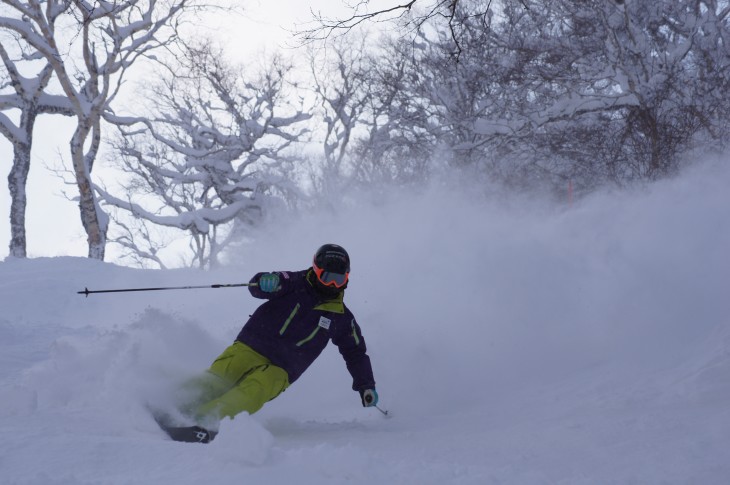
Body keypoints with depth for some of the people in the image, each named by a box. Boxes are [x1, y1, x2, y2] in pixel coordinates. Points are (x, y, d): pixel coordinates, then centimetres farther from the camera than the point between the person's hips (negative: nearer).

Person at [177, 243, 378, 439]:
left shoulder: (341, 317, 12)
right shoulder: (296, 284, 5)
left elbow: (356, 353, 23)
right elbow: (257, 286, -9)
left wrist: (366, 386, 14)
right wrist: (266, 282, -34)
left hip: (279, 371, 0)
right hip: (249, 349, 1)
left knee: (251, 395, -30)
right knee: (215, 383, -24)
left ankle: (202, 423, -47)